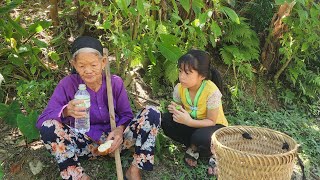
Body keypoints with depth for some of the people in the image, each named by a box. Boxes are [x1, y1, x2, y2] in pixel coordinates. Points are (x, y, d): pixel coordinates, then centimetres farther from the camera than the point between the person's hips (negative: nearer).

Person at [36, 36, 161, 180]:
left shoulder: (115, 82, -7)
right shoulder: (68, 84, -11)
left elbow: (126, 115, 2)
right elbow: (42, 120, -15)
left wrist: (120, 129, -23)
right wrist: (66, 111, -37)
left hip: (114, 139, 2)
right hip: (86, 143, -1)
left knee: (152, 113, -20)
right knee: (48, 127, -28)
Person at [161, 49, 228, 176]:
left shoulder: (212, 92, -30)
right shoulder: (179, 88, -16)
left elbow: (211, 121, -23)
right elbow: (180, 108, 1)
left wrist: (189, 121, -38)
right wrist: (175, 110, -25)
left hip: (214, 127, -5)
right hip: (192, 124, 5)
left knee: (200, 138, -38)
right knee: (166, 120, -20)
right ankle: (193, 147, -1)